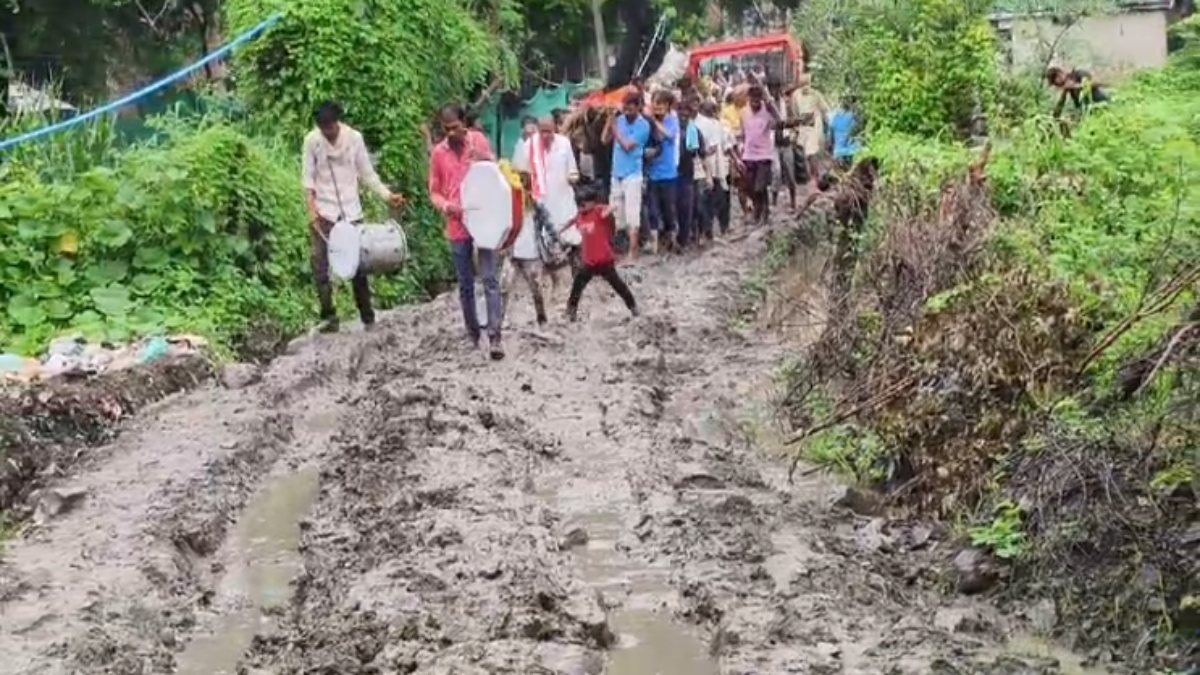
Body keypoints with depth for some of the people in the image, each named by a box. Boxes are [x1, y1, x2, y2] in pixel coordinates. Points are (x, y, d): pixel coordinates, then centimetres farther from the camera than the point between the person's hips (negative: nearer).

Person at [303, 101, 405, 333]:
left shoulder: (354, 138, -2)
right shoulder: (312, 141, -3)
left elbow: (367, 173, 4)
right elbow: (308, 178, 0)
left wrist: (387, 195, -8)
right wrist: (311, 208, -12)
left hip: (351, 211, 1)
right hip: (323, 213, -1)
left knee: (358, 264, 4)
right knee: (321, 266, -6)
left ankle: (367, 316, 14)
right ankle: (328, 317, -1)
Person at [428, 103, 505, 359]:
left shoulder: (480, 140, 1)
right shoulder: (438, 152, 4)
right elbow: (434, 191, 9)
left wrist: (484, 159, -13)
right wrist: (446, 206, -13)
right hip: (457, 225, 2)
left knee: (490, 279, -8)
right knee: (465, 284, 9)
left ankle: (494, 336, -11)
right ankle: (472, 333, 23)